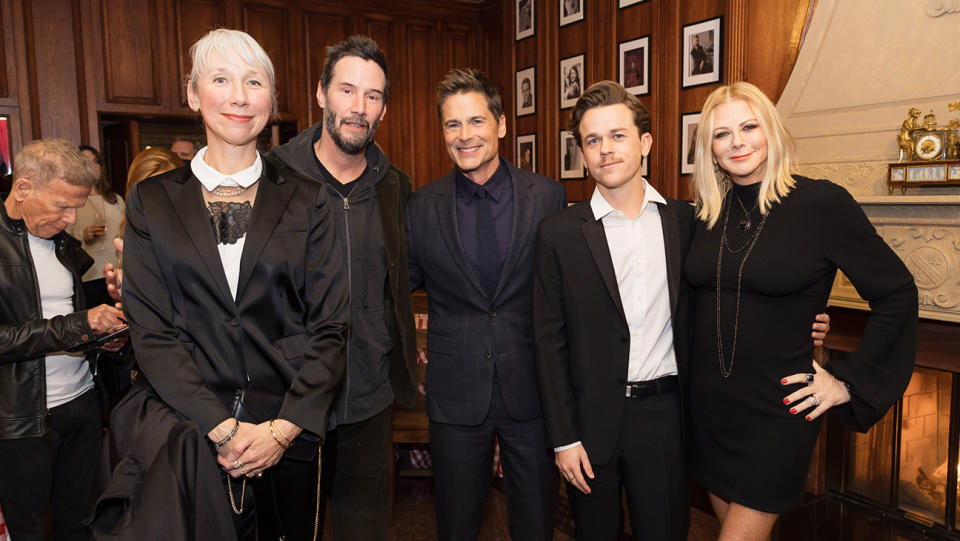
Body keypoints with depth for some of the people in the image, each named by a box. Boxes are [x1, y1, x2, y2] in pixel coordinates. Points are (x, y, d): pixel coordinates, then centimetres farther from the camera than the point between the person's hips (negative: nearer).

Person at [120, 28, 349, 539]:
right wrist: (224, 429, -13)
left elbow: (329, 327, -2)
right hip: (189, 431, 0)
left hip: (290, 429, 0)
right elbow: (151, 330, -3)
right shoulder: (152, 200, 3)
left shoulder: (307, 200, 1)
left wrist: (283, 429, -12)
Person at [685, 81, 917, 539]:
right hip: (708, 401, 5)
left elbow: (897, 294, -6)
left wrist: (848, 381, -7)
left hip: (776, 408, -4)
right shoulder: (707, 211, 2)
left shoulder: (821, 203, -11)